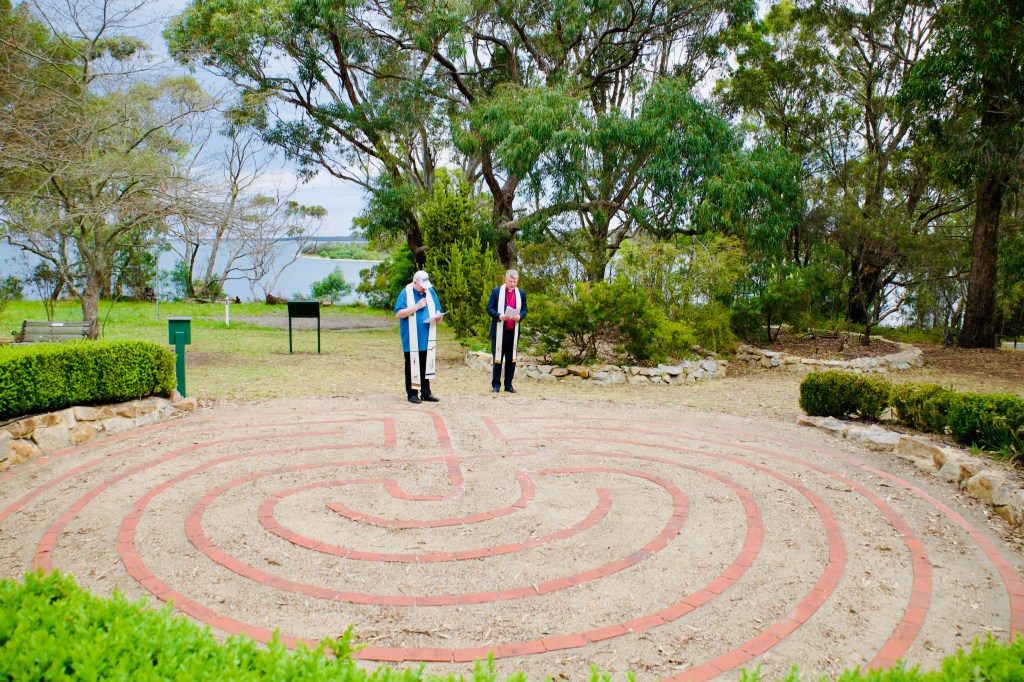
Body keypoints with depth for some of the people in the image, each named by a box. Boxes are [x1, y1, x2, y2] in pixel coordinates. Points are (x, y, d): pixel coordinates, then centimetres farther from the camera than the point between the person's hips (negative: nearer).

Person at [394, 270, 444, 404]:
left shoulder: (430, 292, 10)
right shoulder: (406, 293, -5)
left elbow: (437, 311, 17)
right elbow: (398, 314, -13)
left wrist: (438, 316, -7)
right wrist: (417, 307, -17)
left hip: (427, 338, 5)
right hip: (412, 340, -4)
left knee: (426, 365, 8)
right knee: (412, 366, 2)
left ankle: (426, 392, 16)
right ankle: (412, 393, 9)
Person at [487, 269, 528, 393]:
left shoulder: (521, 293, 10)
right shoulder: (496, 291, 1)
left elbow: (524, 309, 13)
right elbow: (489, 308, -1)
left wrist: (520, 316, -9)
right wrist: (499, 316, -19)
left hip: (513, 331, 3)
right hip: (499, 330, -3)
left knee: (511, 358, 6)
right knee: (497, 358, 0)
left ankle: (508, 385, 13)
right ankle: (496, 384, 8)